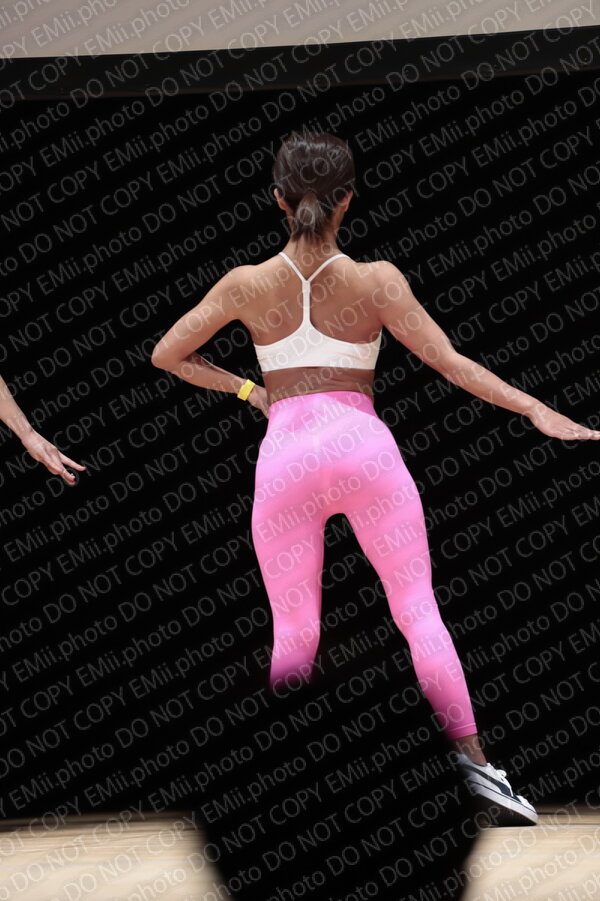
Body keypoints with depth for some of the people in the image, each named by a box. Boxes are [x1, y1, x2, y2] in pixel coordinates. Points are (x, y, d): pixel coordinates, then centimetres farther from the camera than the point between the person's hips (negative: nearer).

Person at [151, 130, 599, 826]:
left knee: (294, 633, 12)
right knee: (418, 610, 3)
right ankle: (471, 762, -5)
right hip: (362, 444, -1)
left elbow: (164, 356, 11)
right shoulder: (375, 280, -1)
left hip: (284, 456, 1)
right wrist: (534, 409, 1)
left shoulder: (247, 285, 3)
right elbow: (450, 363, -3)